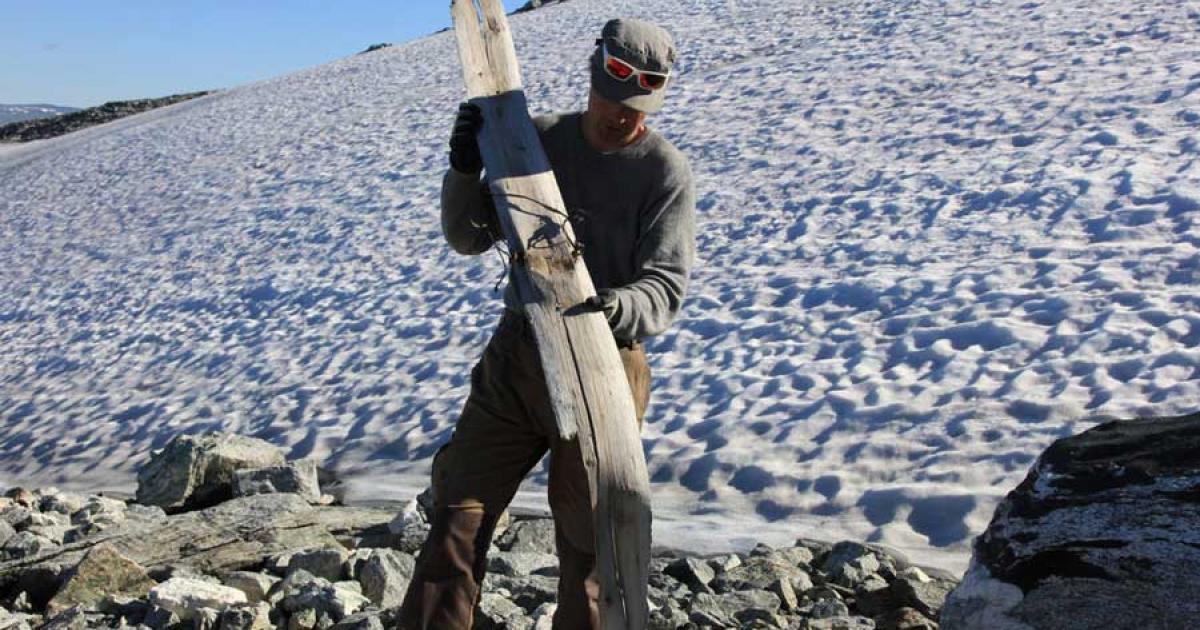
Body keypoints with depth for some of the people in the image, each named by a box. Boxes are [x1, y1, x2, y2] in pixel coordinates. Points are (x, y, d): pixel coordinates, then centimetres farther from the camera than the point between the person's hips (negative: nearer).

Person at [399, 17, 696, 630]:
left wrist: (618, 308, -36)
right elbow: (468, 238, 6)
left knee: (585, 540, 8)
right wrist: (465, 171, -12)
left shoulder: (665, 170, -6)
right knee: (457, 515, 2)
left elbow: (666, 284, -14)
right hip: (517, 352, 3)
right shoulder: (536, 139, 3)